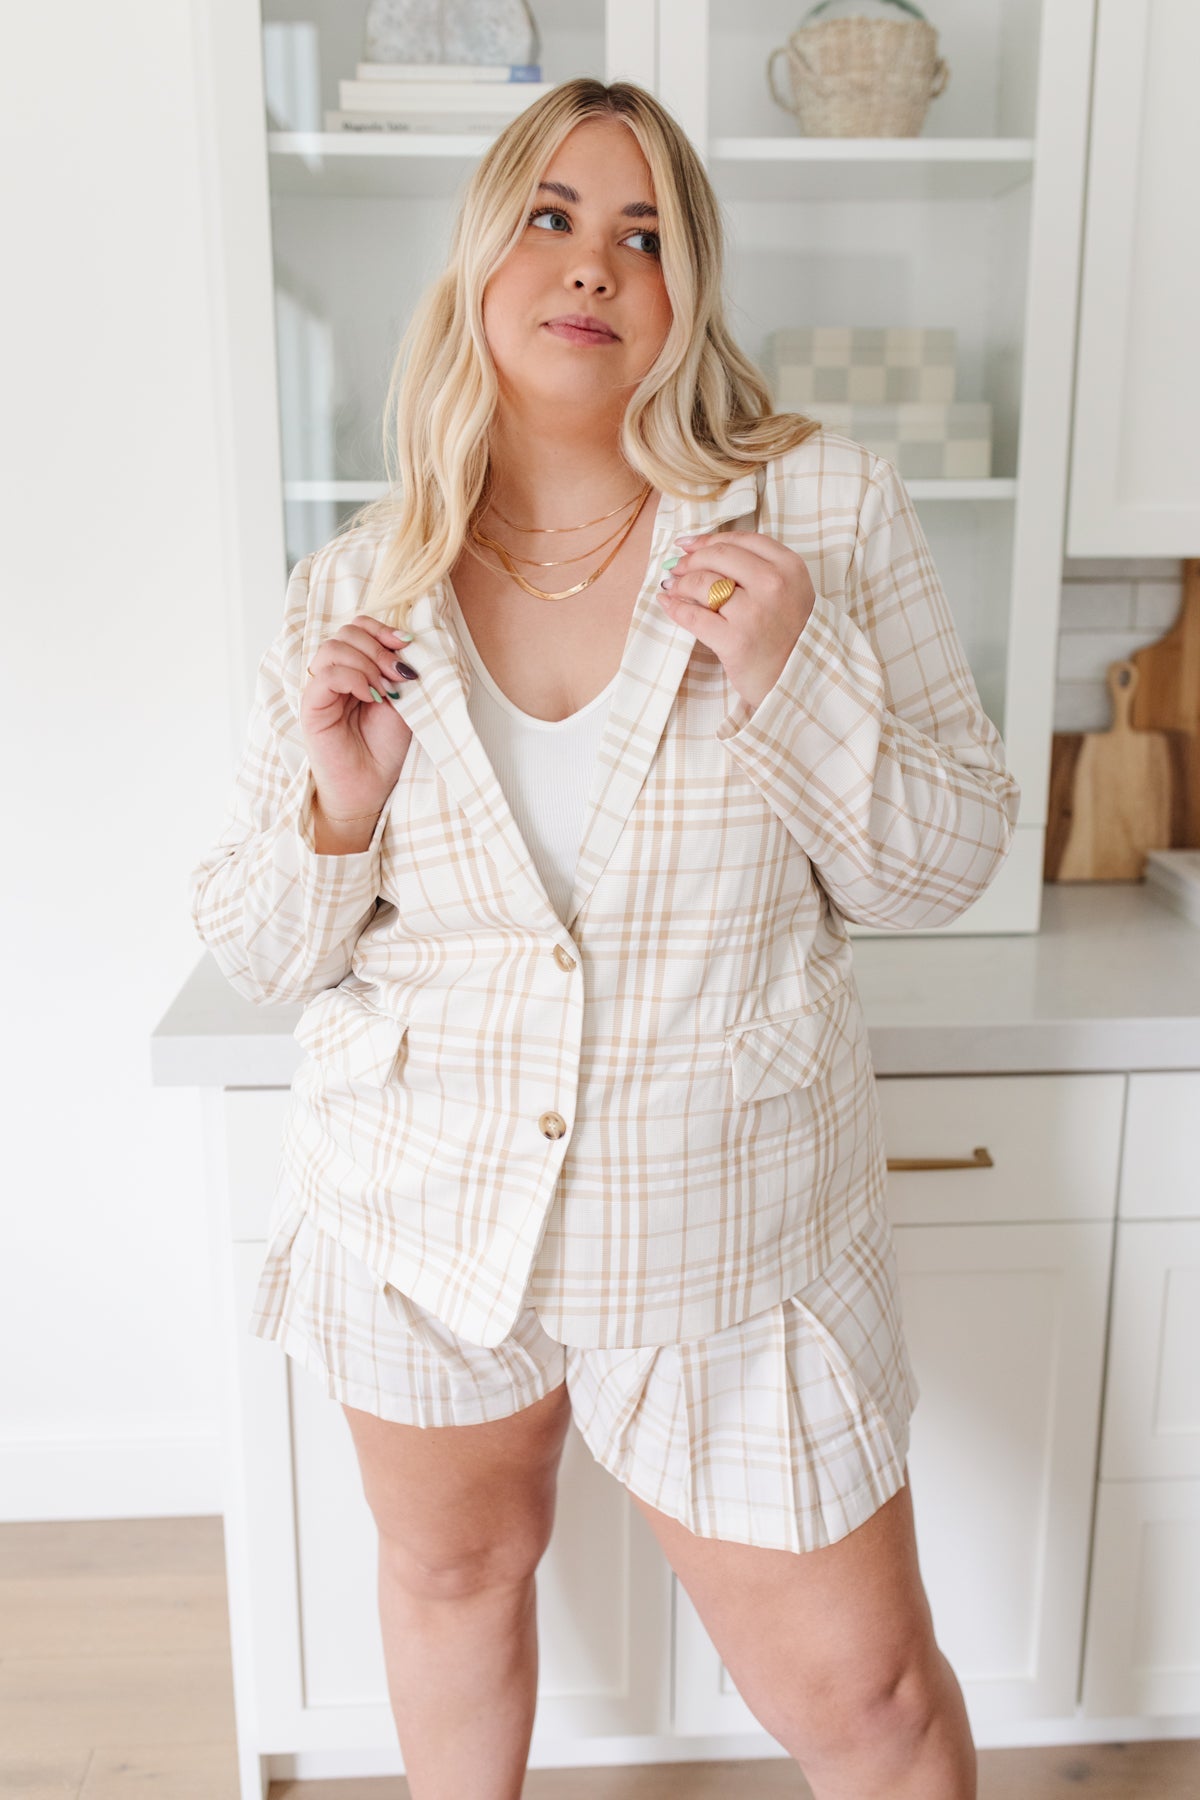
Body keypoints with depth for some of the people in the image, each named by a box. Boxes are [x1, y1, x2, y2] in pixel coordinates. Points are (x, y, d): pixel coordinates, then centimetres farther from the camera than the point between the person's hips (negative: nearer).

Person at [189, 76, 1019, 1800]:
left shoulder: (826, 512, -9)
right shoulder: (353, 591, -5)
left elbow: (946, 866, -6)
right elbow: (260, 952, 1)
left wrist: (794, 676, -22)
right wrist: (337, 806, -19)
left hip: (728, 1223, -1)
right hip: (424, 1204, 3)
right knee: (453, 1571, 26)